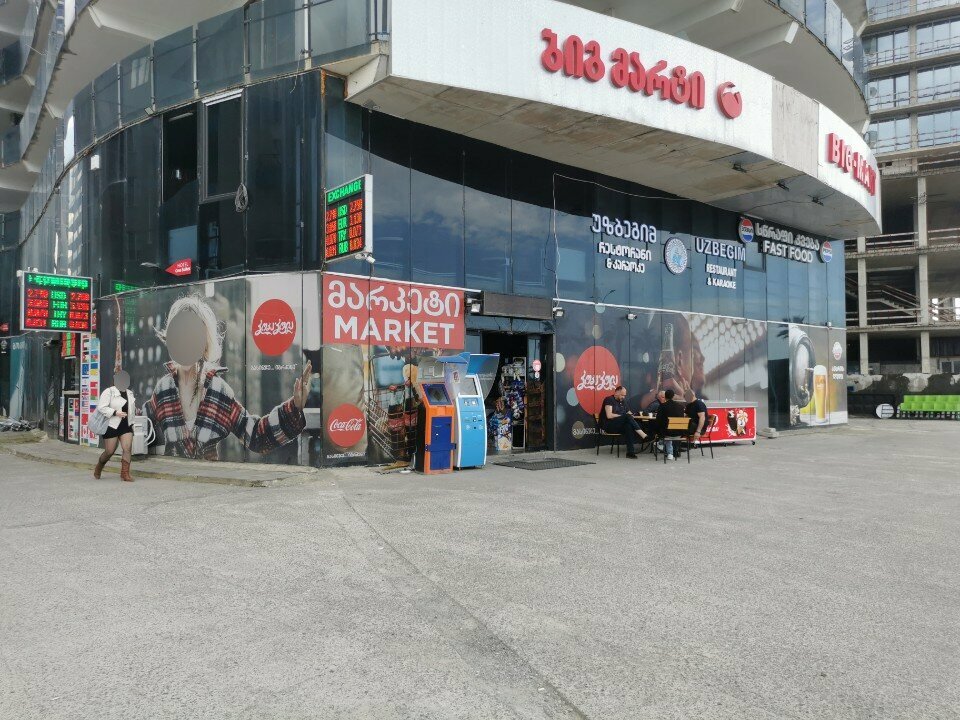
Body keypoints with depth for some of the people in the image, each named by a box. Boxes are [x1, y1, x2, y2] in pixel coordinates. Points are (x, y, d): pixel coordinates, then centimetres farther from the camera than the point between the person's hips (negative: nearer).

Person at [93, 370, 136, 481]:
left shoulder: (130, 393, 14)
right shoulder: (108, 392, -8)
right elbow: (101, 407, -17)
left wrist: (135, 411, 12)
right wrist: (115, 413, -25)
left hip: (126, 426, 5)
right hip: (111, 426, -5)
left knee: (127, 448, -10)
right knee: (109, 451, 2)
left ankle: (125, 474, -7)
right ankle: (98, 468, 31)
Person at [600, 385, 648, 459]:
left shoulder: (622, 402, 18)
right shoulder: (609, 399, -5)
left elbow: (629, 413, 18)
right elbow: (609, 416, -17)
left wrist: (630, 416, -7)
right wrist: (622, 416, -9)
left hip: (619, 426, 6)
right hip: (607, 425, -6)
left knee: (628, 426, -29)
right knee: (627, 417, -28)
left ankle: (630, 452, -34)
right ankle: (643, 436, -34)